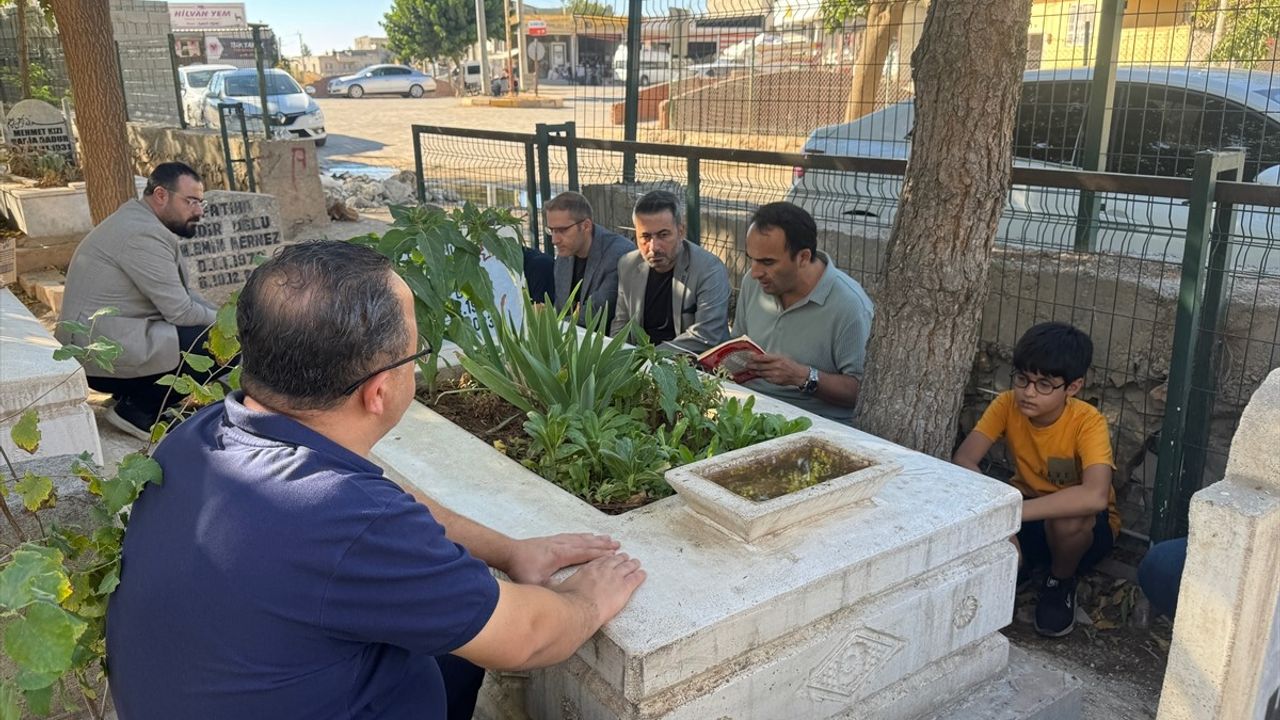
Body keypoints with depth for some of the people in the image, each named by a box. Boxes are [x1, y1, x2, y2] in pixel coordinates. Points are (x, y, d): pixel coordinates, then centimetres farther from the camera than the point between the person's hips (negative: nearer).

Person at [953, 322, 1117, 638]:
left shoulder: (1088, 422, -27)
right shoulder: (1007, 405, -16)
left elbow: (1095, 496, -43)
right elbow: (963, 460, -23)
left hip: (1082, 525, -2)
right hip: (1027, 509, 2)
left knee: (1065, 519, -38)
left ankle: (1061, 582, -4)